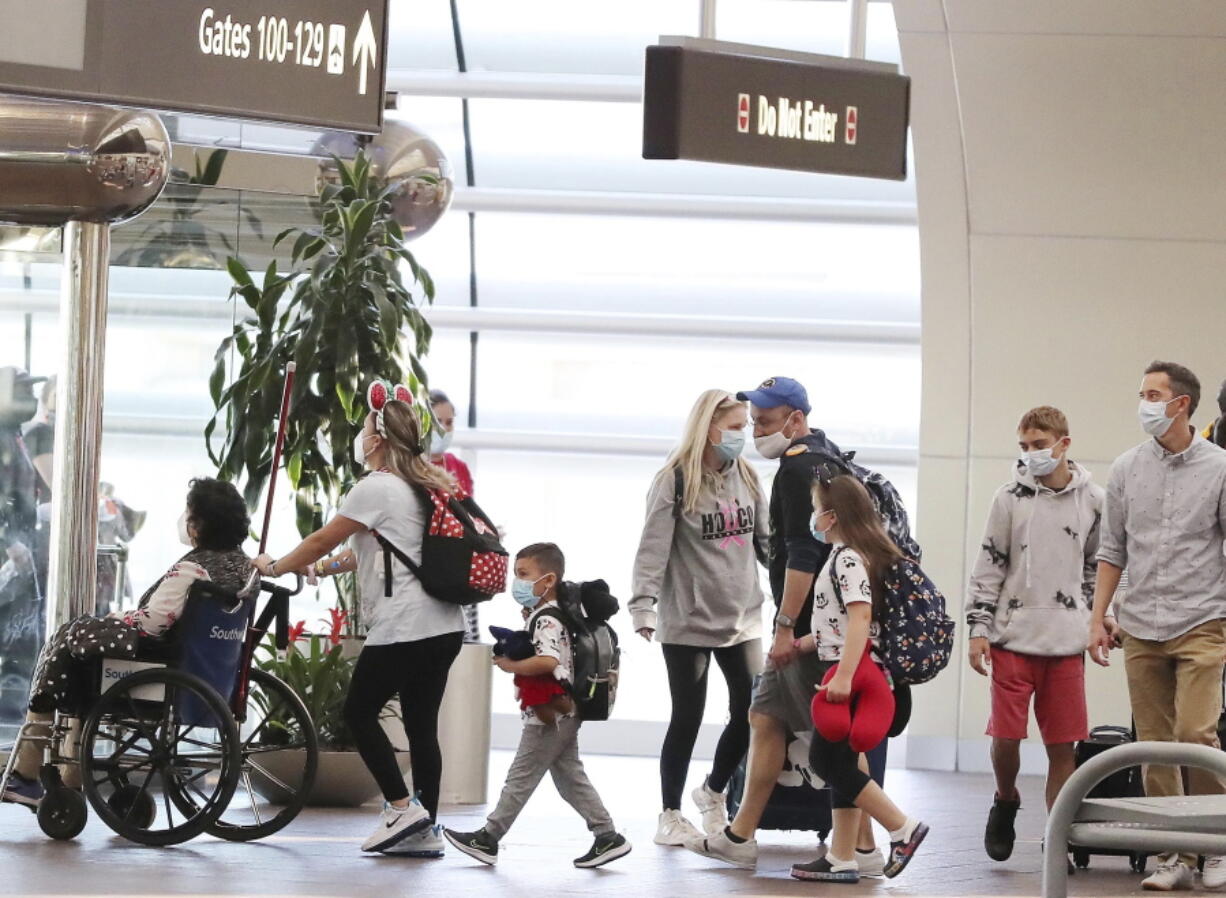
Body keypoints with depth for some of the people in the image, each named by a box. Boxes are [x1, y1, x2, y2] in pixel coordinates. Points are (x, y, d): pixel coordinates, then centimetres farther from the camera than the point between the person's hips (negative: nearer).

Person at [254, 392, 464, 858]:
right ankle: (426, 830, 5)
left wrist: (274, 567, 12)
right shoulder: (423, 485, 18)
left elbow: (322, 540, -3)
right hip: (444, 624, 8)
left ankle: (402, 807, -5)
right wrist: (320, 567, 25)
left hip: (403, 627, -8)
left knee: (359, 711, 3)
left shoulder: (376, 489, -9)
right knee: (421, 724, 8)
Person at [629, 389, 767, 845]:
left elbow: (765, 539, 15)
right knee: (687, 719, 1)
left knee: (751, 712, 1)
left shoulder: (746, 478, 8)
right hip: (689, 621, -5)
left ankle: (713, 792, 26)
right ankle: (670, 816, 15)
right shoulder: (675, 482, -10)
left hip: (742, 618, 5)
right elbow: (653, 548, -15)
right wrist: (644, 606, -25)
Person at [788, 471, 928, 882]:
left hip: (852, 670, -10)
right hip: (844, 671, 10)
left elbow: (860, 616, -25)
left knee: (828, 760, -9)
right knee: (840, 762, 10)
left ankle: (902, 828, -8)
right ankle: (842, 859, 11)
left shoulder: (848, 559, -15)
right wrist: (800, 644, 27)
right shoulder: (846, 556, 17)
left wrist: (843, 675, -31)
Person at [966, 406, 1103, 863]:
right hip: (1014, 637, -1)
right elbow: (989, 567, 2)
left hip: (1066, 644, 1)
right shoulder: (1011, 498, 1)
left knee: (1063, 745, 1)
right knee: (1005, 736, -3)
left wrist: (1095, 622, 14)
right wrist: (978, 629, -3)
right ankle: (1006, 801, 26)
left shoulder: (1093, 500, 5)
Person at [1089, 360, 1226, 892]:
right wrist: (1098, 617, 9)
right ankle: (1174, 858, 8)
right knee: (1154, 746, 3)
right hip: (1141, 629, 4)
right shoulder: (1127, 469, 8)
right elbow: (1112, 550, 13)